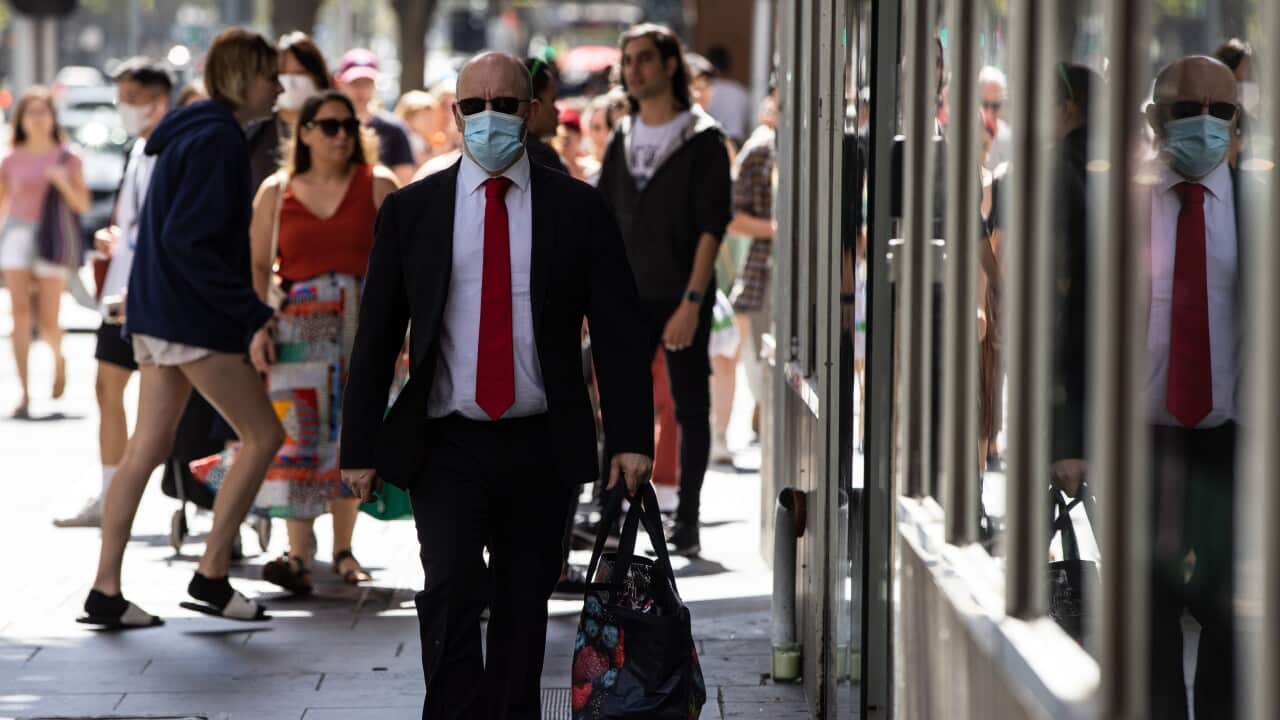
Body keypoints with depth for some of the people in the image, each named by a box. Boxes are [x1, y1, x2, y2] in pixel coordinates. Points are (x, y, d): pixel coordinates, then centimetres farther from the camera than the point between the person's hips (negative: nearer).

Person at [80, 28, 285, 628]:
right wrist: (252, 314, -19)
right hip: (193, 316, -10)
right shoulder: (218, 139, -15)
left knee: (146, 448, 8)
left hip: (157, 310, 10)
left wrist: (247, 312, 19)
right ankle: (212, 575, 4)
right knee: (262, 435, 0)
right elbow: (189, 240, -22)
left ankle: (106, 591, 7)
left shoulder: (192, 134, 16)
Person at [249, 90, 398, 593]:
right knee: (295, 436, -12)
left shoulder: (377, 186, 5)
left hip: (361, 323, 0)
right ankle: (298, 556, -18)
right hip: (297, 324, 0)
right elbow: (258, 264, 7)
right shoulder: (276, 192, 8)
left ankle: (343, 550, 15)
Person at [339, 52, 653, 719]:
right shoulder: (410, 211, 5)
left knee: (523, 612, 7)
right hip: (446, 446, -1)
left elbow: (619, 331, 2)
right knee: (451, 594, -16)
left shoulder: (578, 210, 4)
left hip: (540, 449, 1)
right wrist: (359, 448, 3)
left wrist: (631, 439, -7)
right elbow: (375, 337, 7)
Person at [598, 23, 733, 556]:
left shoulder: (702, 140, -5)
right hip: (630, 294, 4)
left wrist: (692, 302, -18)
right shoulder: (622, 140, 11)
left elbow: (712, 226, -11)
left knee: (690, 407, 3)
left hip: (681, 296, -4)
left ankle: (687, 522, 8)